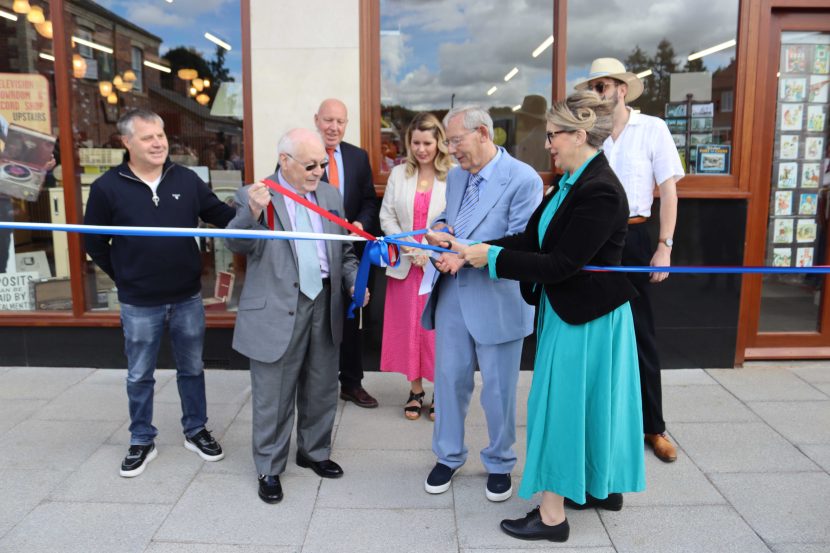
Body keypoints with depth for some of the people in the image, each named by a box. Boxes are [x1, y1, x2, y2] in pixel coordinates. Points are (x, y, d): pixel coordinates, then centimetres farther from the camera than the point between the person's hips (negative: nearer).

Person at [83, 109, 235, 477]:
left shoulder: (186, 179, -3)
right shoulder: (107, 187, -9)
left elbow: (223, 217, -1)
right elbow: (94, 242, 0)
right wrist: (124, 277, 2)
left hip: (187, 297, 2)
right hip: (139, 304, -1)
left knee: (192, 368, 15)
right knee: (139, 376, 13)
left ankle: (195, 431, 33)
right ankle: (142, 442, 30)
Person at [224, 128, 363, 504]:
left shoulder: (331, 196, 9)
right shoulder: (253, 196, -6)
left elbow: (344, 252, 15)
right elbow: (237, 245, -17)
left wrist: (354, 282, -2)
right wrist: (253, 212, -35)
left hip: (324, 306, 5)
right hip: (277, 312, -5)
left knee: (321, 390, 18)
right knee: (273, 396, 7)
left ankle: (314, 452, 38)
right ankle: (269, 468, 25)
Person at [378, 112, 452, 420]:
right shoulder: (399, 174, 7)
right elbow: (387, 216, 6)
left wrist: (429, 252, -12)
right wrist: (408, 249, -6)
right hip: (405, 264, 4)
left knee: (437, 328, 3)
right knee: (408, 326, 9)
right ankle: (415, 390, 24)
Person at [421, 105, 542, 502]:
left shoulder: (523, 179, -13)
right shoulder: (455, 176, 10)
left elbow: (522, 243, -17)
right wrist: (439, 226, -1)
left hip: (497, 301, -6)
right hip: (453, 295, 6)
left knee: (498, 388, 8)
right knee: (449, 378, 14)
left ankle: (499, 463, 30)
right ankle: (448, 456, 32)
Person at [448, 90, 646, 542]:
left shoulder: (600, 192, -24)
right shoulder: (572, 183, 5)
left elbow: (560, 264, -26)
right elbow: (532, 239, 4)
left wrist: (490, 257, -20)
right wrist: (471, 251, -5)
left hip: (583, 318, -9)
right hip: (573, 312, 9)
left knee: (563, 403, 1)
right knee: (592, 398, 20)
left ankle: (552, 514, 17)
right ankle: (605, 485, 40)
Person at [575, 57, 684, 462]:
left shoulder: (652, 129, 0)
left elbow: (668, 190, -1)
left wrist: (664, 246, -8)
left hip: (632, 239, -2)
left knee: (640, 334, 5)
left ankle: (653, 426, 20)